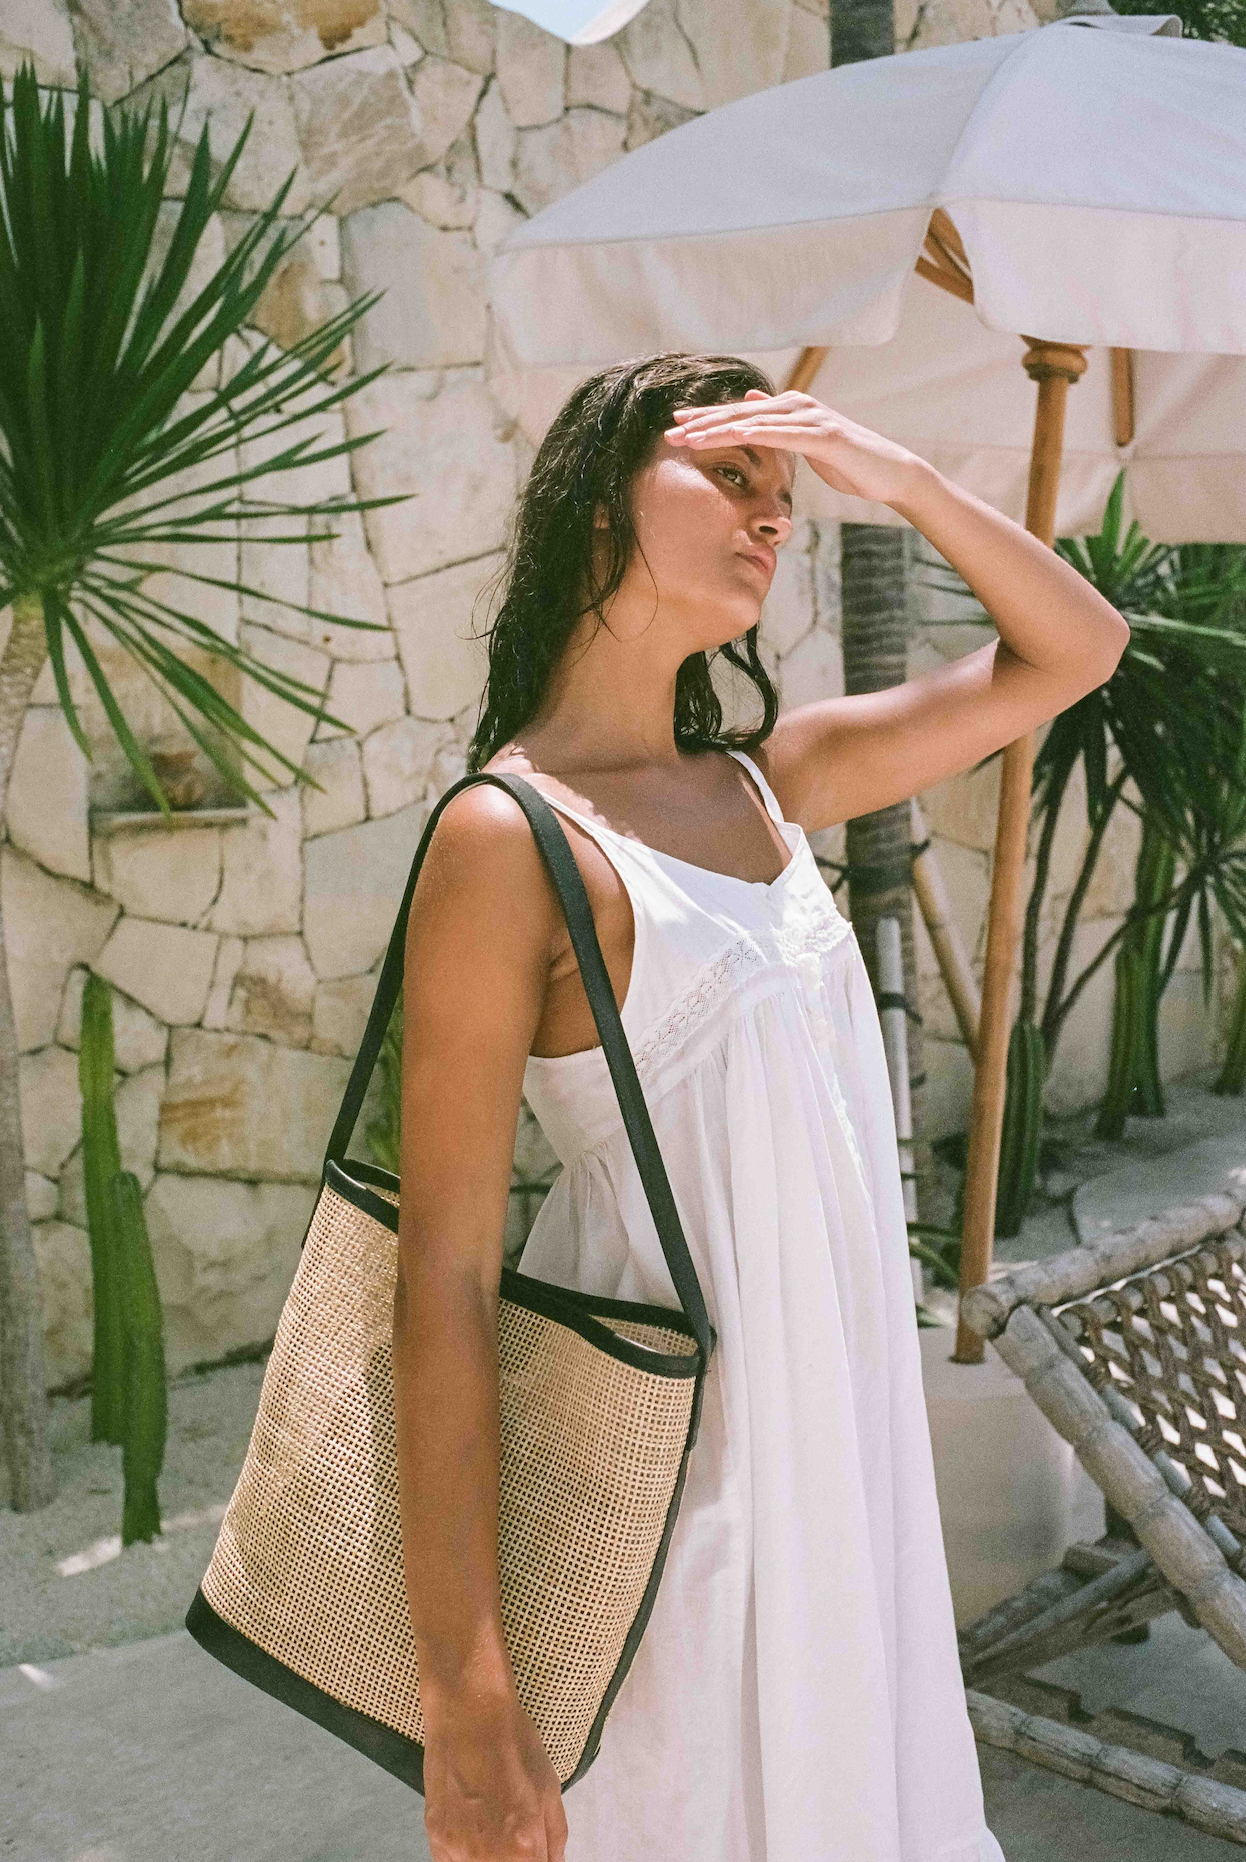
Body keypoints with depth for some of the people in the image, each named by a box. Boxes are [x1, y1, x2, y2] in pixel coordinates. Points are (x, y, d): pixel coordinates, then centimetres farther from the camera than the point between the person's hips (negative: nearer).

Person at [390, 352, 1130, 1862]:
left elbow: (1074, 652, 13)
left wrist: (900, 476, -3)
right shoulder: (512, 834, -17)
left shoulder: (763, 781, 4)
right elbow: (444, 1281, -19)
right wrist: (465, 1702, -19)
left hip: (833, 1413, 7)